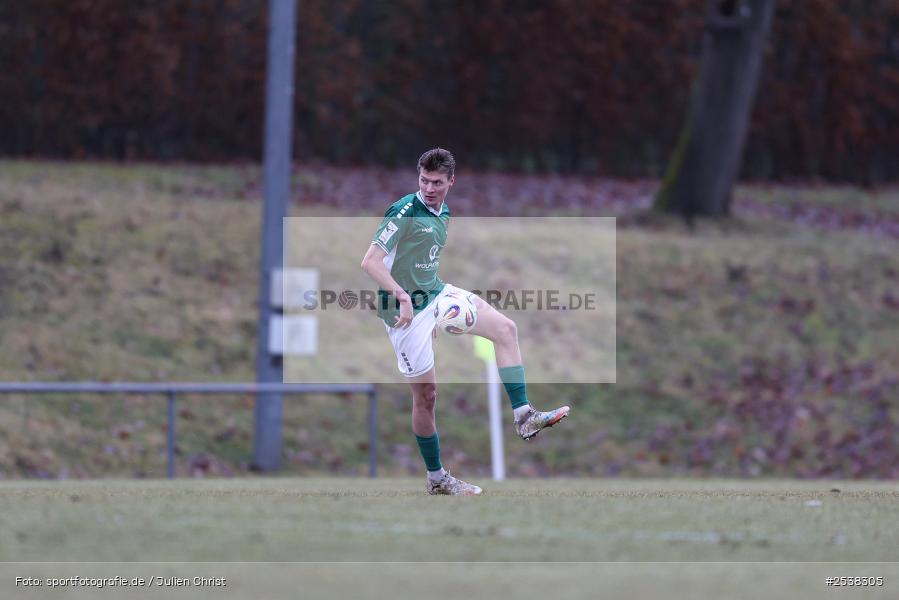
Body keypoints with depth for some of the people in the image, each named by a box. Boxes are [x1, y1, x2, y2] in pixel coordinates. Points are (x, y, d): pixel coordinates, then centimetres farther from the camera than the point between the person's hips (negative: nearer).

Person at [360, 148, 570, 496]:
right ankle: (436, 479, 13)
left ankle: (523, 417, -9)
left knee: (505, 329, -6)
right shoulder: (404, 212, -18)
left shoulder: (444, 213, 9)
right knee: (426, 395, -1)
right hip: (407, 308, -8)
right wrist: (401, 297, -35)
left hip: (437, 294, 8)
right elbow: (370, 262, -25)